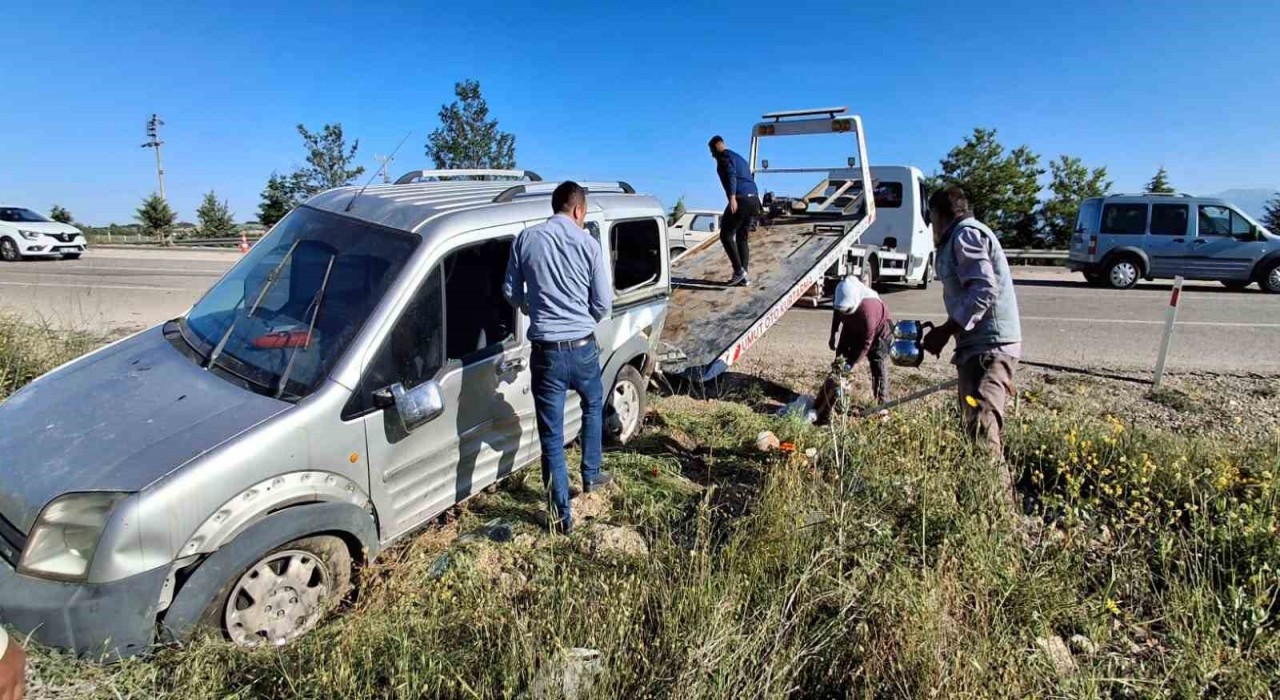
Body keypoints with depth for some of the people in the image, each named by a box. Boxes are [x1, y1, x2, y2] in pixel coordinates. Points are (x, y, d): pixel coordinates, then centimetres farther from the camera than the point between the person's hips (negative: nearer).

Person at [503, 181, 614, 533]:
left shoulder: (526, 239, 0)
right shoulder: (588, 243, -4)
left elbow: (510, 292, 7)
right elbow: (603, 302, -1)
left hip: (546, 351, 0)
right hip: (583, 347, 0)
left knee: (551, 436, 7)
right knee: (593, 405, 30)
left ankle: (562, 516, 14)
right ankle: (591, 475, 42)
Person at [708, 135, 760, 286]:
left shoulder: (724, 156, 1)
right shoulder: (739, 158, 29)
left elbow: (731, 175, -17)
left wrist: (732, 197, -29)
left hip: (740, 199, -9)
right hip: (753, 199, 9)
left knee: (726, 235, -1)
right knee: (742, 238, 10)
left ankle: (739, 270, -8)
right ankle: (743, 277, 7)